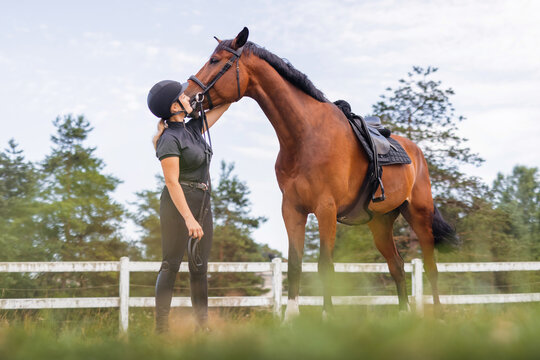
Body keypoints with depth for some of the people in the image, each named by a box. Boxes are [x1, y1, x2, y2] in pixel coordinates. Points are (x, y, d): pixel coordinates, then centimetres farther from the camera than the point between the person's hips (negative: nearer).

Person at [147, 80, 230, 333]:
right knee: (171, 264, -6)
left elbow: (221, 107, 24)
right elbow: (172, 182, -20)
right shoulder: (170, 139, -14)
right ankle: (161, 326, -3)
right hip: (178, 206, -8)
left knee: (200, 267, 9)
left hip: (202, 204, 8)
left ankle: (203, 324, 13)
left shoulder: (194, 128, 11)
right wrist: (188, 218, -26)